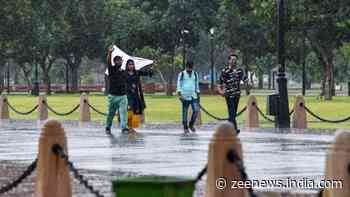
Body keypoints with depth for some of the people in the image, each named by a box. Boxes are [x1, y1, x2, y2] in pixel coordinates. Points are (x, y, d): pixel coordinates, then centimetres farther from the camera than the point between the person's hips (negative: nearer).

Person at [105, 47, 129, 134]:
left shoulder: (124, 73, 12)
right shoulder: (112, 70, -2)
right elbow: (108, 62, -21)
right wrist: (109, 53, -37)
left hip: (123, 96, 3)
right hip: (113, 96, -3)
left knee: (123, 112, -13)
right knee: (111, 113, 7)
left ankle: (124, 127, -19)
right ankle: (108, 127, 23)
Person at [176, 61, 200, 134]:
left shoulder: (195, 74, 14)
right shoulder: (182, 74, 1)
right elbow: (179, 85, -3)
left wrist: (198, 95, 17)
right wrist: (179, 94, -14)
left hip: (193, 96, 4)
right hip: (185, 96, -3)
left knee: (196, 110, -9)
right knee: (185, 112, -1)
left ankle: (191, 125, 10)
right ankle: (185, 128, 8)